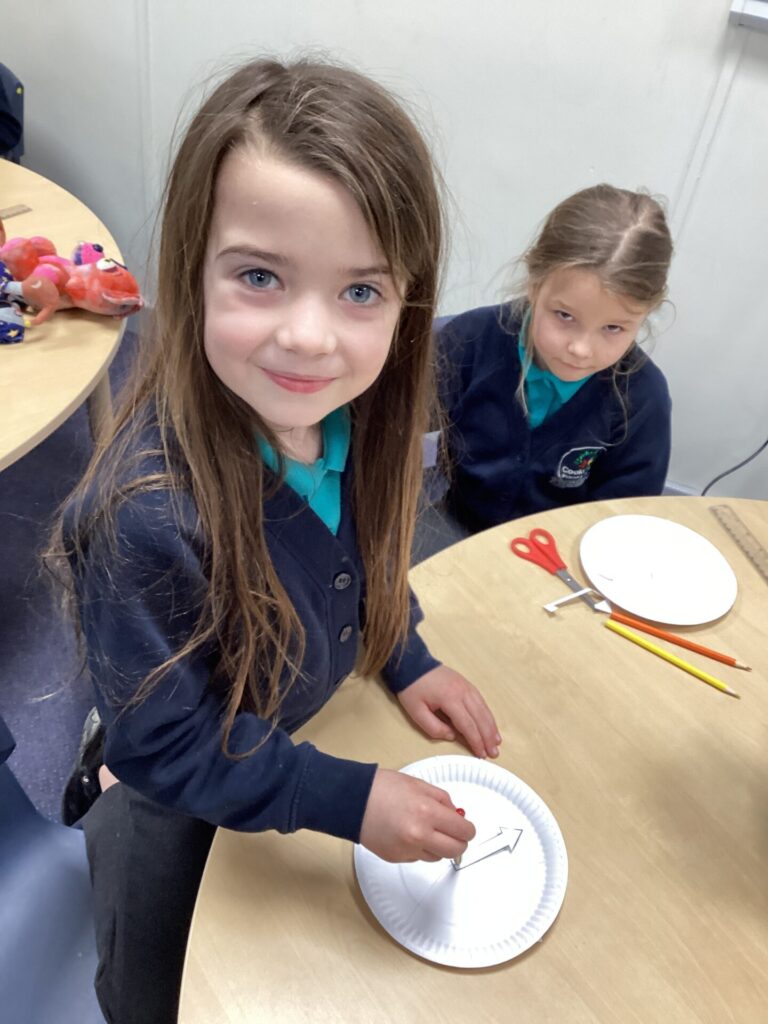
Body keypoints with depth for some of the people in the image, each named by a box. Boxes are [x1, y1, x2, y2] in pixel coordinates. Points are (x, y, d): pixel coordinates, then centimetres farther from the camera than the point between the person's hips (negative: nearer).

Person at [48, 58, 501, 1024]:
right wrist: (348, 799, -27)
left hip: (298, 736, 5)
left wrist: (406, 662, -5)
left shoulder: (349, 417, -23)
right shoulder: (145, 516, -42)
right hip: (172, 806, -4)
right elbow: (164, 746, -28)